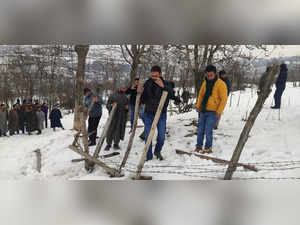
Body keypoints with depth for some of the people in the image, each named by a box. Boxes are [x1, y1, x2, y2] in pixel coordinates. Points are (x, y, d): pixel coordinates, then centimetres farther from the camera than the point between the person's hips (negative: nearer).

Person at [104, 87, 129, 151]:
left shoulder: (125, 98, 17)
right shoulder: (113, 96, 6)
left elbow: (127, 107, 25)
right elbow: (107, 105, 3)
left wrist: (127, 108, 2)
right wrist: (111, 105, -17)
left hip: (122, 117, 3)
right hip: (113, 115, -3)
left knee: (119, 130, 2)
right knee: (110, 130, -6)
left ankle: (116, 144, 14)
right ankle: (108, 144, 3)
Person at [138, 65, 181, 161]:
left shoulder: (166, 84, -4)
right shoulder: (147, 84, 1)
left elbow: (172, 95, -23)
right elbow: (143, 101, 8)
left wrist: (163, 86, -36)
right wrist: (140, 93, -13)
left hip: (161, 114, -1)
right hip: (148, 114, 1)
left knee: (161, 136, 0)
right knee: (148, 136, 1)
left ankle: (157, 151, 29)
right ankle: (148, 156, 18)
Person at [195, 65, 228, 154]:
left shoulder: (221, 84, -10)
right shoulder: (205, 83, 8)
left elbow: (224, 99, -12)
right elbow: (201, 94, 19)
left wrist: (219, 111, -16)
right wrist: (198, 105, 7)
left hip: (213, 112, -6)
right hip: (203, 111, 6)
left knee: (208, 131, -8)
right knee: (200, 130, 8)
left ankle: (208, 148, 8)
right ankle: (199, 146, 21)